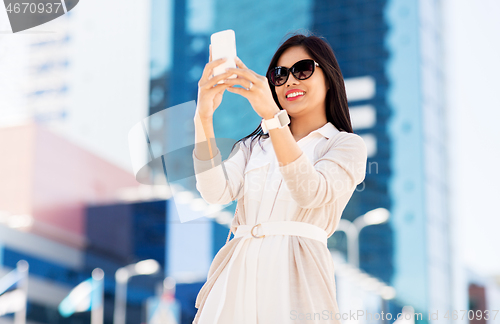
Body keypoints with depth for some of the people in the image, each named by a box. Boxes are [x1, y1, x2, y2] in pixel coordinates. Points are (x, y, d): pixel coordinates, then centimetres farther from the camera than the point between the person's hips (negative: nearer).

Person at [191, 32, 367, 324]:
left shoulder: (347, 145, 7)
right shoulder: (254, 147, 20)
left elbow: (310, 193, -13)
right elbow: (216, 192, 0)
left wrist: (271, 114, -19)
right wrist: (204, 116, -11)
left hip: (294, 278, -3)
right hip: (238, 275, 4)